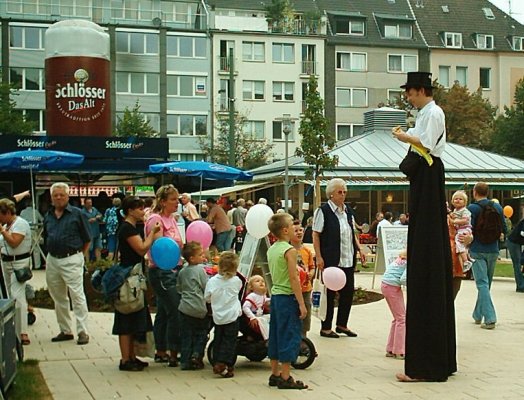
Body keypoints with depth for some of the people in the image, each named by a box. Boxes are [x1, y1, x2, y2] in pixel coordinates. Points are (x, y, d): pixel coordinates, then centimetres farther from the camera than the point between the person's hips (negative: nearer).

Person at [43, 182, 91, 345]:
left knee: (77, 296, -7)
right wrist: (52, 253, 12)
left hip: (71, 260, -6)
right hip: (52, 260, 6)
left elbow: (87, 239, -1)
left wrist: (77, 255, 0)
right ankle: (65, 330, 23)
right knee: (58, 298, 13)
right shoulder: (48, 216, 11)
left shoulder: (77, 214, -5)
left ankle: (82, 332, -4)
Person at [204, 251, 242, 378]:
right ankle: (223, 364, -10)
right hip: (232, 316, -2)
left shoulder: (212, 281, -8)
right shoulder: (236, 281, -8)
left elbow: (207, 298, 3)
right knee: (229, 341, 1)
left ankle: (217, 363, 17)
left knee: (218, 340, 15)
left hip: (217, 316, 2)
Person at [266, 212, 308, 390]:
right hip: (288, 297, -8)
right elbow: (293, 278, -19)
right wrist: (301, 303, -16)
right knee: (290, 336, -2)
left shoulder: (271, 249, 9)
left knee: (276, 335, 14)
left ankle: (275, 374, 21)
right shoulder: (289, 250, -15)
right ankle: (285, 378, 0)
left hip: (275, 295, 8)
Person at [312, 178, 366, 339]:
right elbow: (316, 235, -8)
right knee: (329, 293, 1)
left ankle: (342, 324, 22)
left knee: (348, 291, 8)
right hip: (331, 259, -7)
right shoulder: (323, 211, -7)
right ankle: (325, 328, 10)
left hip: (348, 259, 7)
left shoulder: (347, 211, 14)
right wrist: (319, 257, -14)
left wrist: (359, 249, 10)